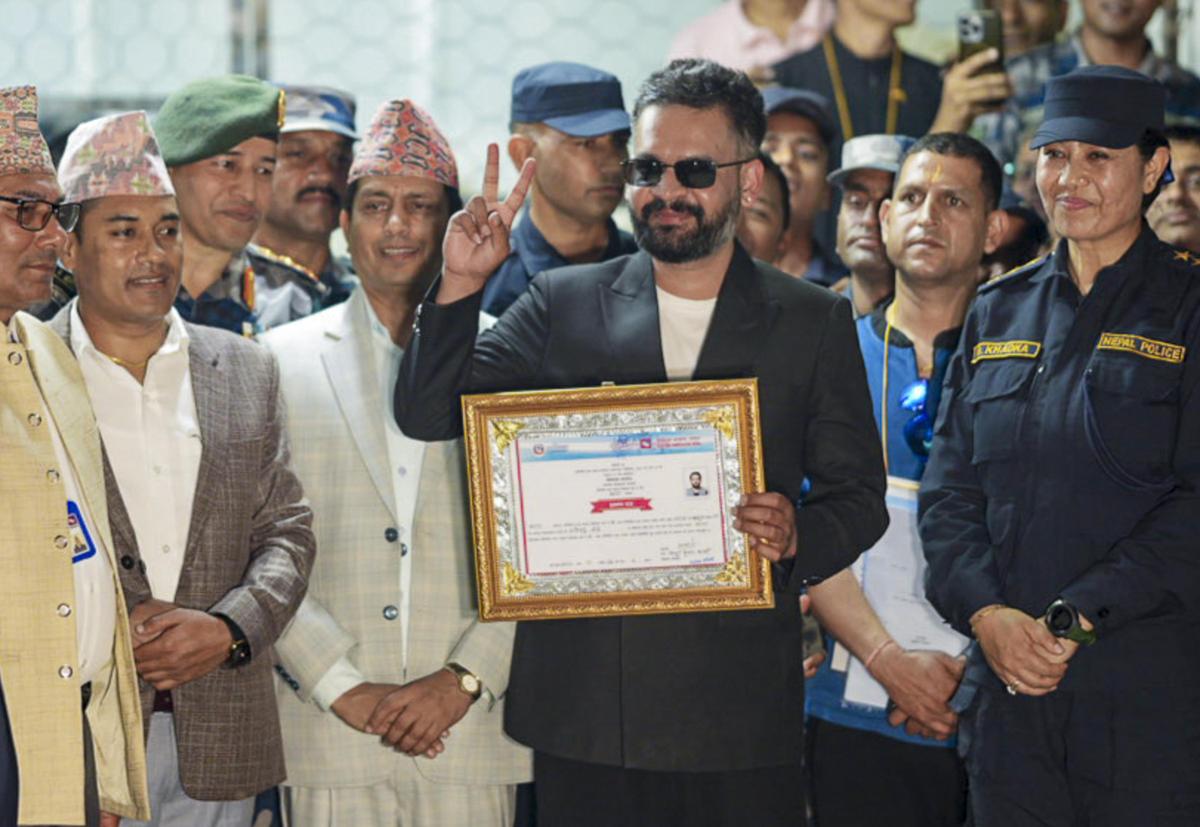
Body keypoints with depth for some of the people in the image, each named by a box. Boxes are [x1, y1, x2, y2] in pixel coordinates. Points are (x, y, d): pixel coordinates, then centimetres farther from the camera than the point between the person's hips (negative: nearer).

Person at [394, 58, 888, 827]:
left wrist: (799, 536, -14)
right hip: (585, 699, 1)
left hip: (739, 708, -1)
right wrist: (462, 285, -11)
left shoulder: (815, 322, 6)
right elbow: (428, 413, 2)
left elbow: (859, 497, 7)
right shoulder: (563, 304, 7)